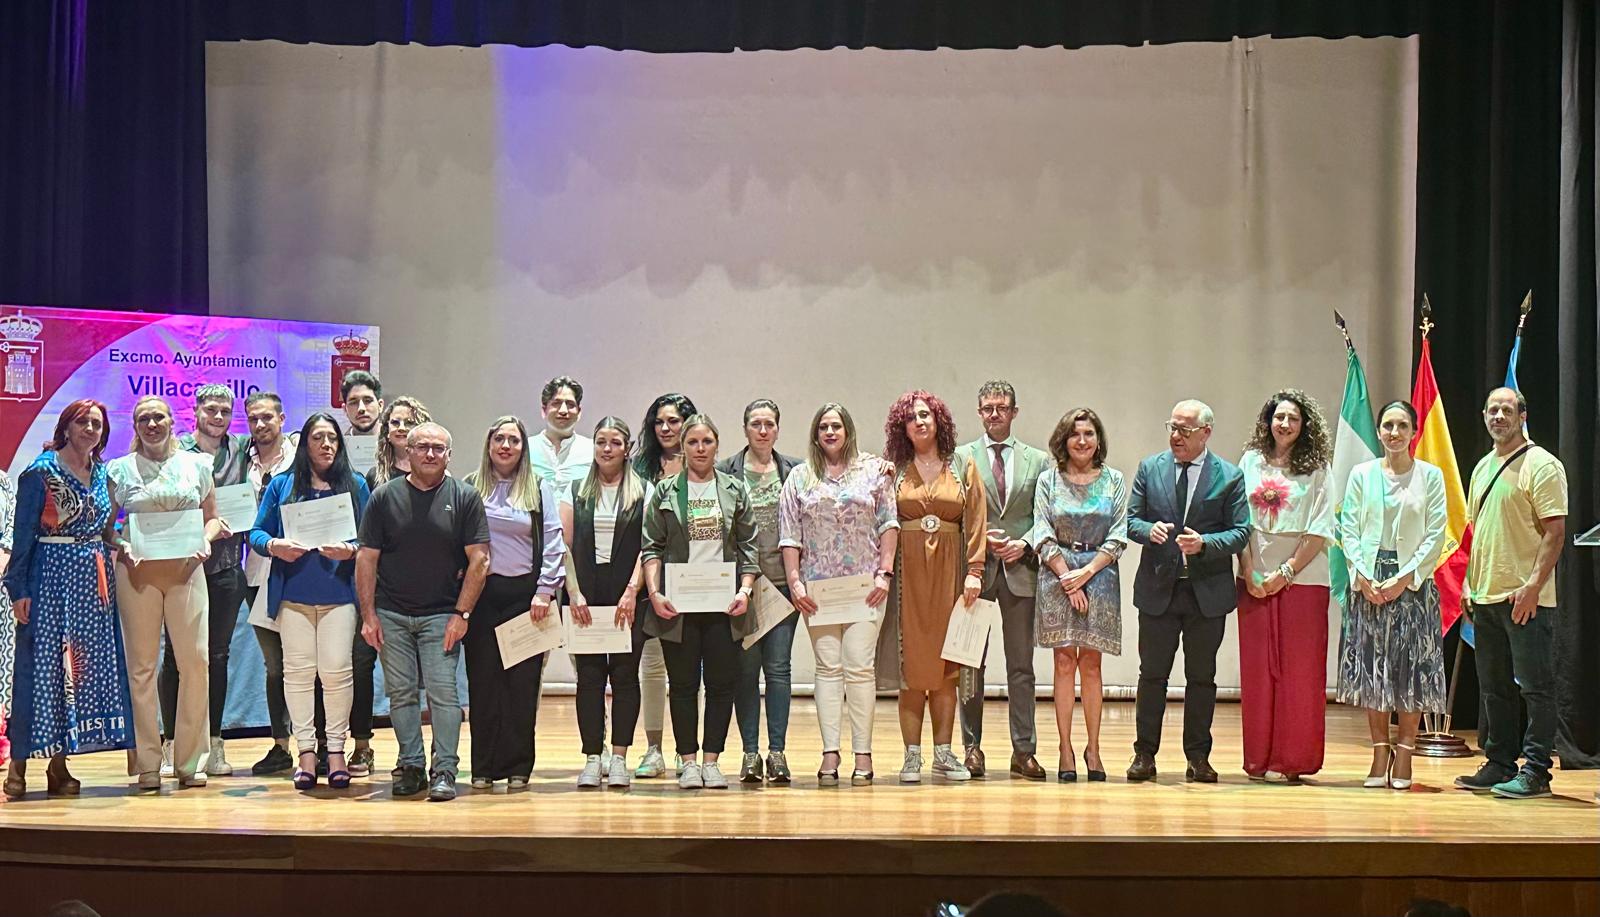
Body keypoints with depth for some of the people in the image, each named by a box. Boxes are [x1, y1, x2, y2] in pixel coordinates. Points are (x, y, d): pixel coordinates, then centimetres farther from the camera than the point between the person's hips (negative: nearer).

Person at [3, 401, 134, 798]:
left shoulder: (102, 474, 12)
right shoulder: (41, 472, -5)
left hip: (93, 580, 6)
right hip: (50, 576, -6)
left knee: (88, 668, 4)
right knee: (40, 670, -4)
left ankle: (59, 765, 12)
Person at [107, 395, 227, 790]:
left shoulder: (196, 465, 12)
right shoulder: (119, 470, 9)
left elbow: (212, 517, 16)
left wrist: (206, 540, -4)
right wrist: (122, 546, -9)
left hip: (185, 569, 1)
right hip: (136, 572, -1)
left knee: (195, 660, -5)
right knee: (141, 664, -1)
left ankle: (191, 761, 4)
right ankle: (147, 764, 5)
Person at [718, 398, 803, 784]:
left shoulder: (795, 470, 8)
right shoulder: (727, 471, 4)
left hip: (782, 582, 1)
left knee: (778, 666, 0)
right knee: (746, 668, 3)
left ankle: (776, 751, 4)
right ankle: (750, 752, 9)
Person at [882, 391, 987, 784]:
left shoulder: (964, 469, 9)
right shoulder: (893, 471, 7)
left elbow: (976, 523, 4)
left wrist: (974, 571, -5)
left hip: (949, 572, 1)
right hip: (907, 571, -1)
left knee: (946, 664, 2)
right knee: (911, 663, -2)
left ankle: (943, 752, 7)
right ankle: (912, 755, 1)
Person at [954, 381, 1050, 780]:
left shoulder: (1038, 460, 10)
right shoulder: (960, 458, 6)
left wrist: (1024, 544, -9)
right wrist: (980, 539, -10)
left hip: (1020, 569, 1)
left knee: (1021, 665, 3)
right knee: (970, 664, 3)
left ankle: (1024, 750, 7)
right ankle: (972, 747, 9)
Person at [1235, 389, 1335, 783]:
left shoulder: (1316, 469, 2)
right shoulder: (1250, 462, 9)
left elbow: (1319, 531, -4)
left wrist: (1286, 572, -11)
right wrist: (1249, 571, -4)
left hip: (1302, 579, -2)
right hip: (1256, 580, 2)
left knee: (1299, 672, -1)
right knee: (1257, 669, 3)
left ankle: (1292, 760, 5)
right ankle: (1259, 759, 9)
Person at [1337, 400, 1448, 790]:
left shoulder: (1430, 475, 2)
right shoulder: (1361, 474, 7)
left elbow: (1435, 535, -2)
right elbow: (1348, 529, 4)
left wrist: (1405, 578, -11)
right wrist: (1362, 576, -8)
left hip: (1413, 582, -1)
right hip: (1368, 581, 2)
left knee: (1412, 667, -2)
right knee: (1370, 666, 2)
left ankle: (1403, 757, 6)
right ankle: (1380, 755, 10)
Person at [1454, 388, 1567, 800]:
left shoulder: (1541, 465, -8)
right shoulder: (1483, 467, 17)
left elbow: (1555, 530, -14)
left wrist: (1533, 585, -21)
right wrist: (1469, 582, 15)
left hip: (1526, 599, -8)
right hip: (1485, 596, 8)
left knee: (1535, 685, -4)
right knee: (1494, 686, 13)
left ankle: (1535, 771, 0)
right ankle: (1499, 765, 20)